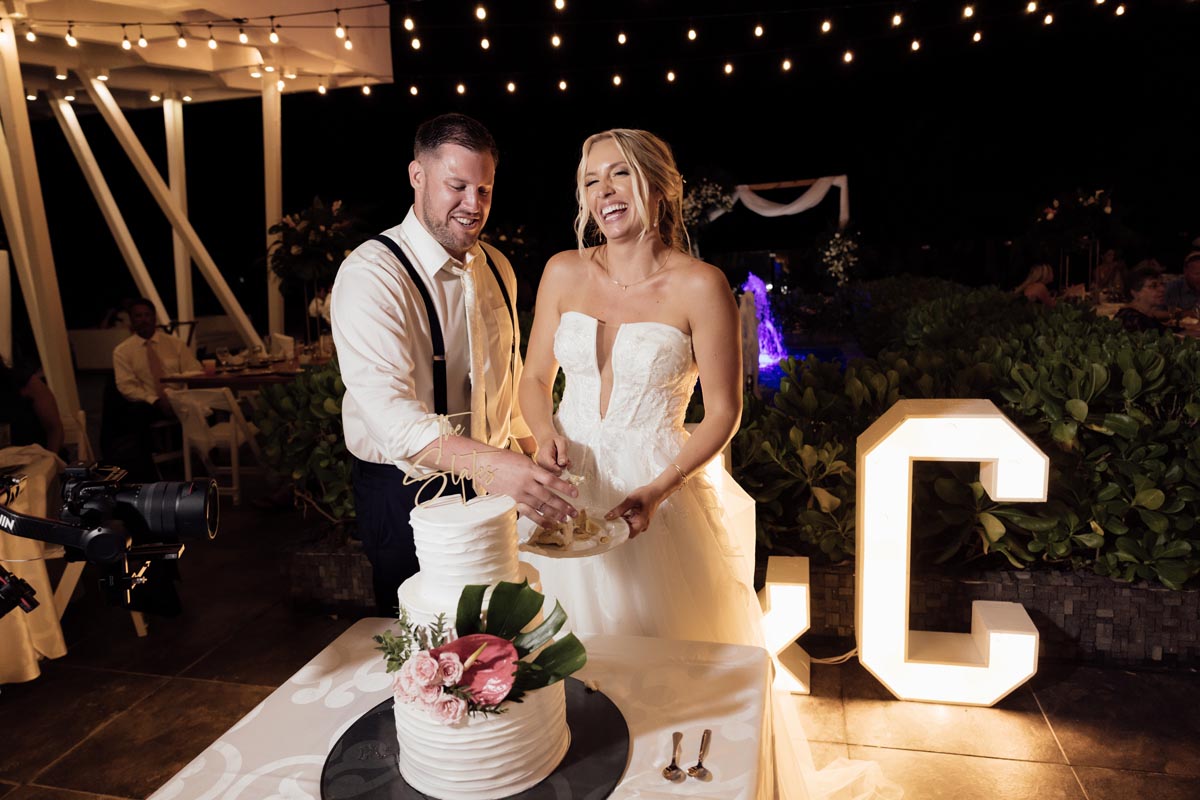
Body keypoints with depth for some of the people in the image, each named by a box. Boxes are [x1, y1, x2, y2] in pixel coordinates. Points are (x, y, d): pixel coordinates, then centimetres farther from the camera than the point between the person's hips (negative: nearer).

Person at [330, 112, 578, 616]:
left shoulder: (497, 268, 6)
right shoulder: (371, 273, -19)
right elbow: (386, 408, -33)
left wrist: (529, 460, 7)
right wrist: (490, 465, -46)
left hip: (497, 483, 6)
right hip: (409, 495, -6)